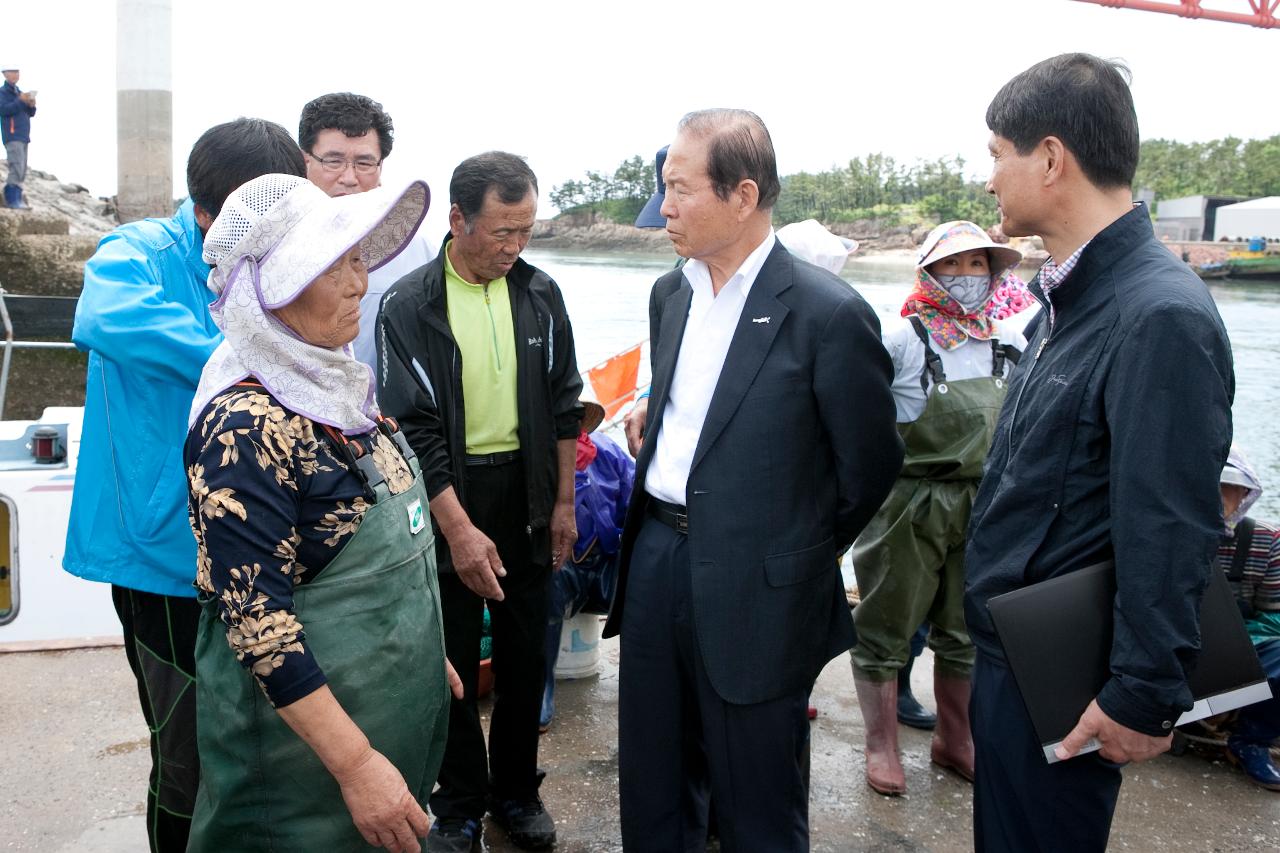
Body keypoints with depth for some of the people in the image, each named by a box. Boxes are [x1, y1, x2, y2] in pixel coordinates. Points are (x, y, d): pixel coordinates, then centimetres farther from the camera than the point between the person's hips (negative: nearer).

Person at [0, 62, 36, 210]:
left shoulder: (19, 92, 21)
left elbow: (30, 113, 19)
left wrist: (31, 105, -3)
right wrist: (20, 101, -21)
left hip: (23, 135, 8)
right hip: (12, 135, -8)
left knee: (21, 170, 8)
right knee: (17, 168, -17)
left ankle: (17, 198, 11)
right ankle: (12, 199, -18)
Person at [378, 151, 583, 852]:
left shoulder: (539, 294, 1)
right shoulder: (408, 306, -10)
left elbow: (563, 405, 8)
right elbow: (411, 429, -13)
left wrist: (563, 503, 6)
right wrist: (459, 529, -17)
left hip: (527, 495, 3)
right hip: (447, 499, -3)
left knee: (525, 655, 13)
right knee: (453, 662, 8)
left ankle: (516, 790, 32)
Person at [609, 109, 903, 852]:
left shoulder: (828, 313, -15)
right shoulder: (670, 293, 7)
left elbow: (871, 463, -7)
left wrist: (804, 556, 3)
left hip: (753, 587, -6)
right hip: (655, 556, 7)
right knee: (651, 789, 21)